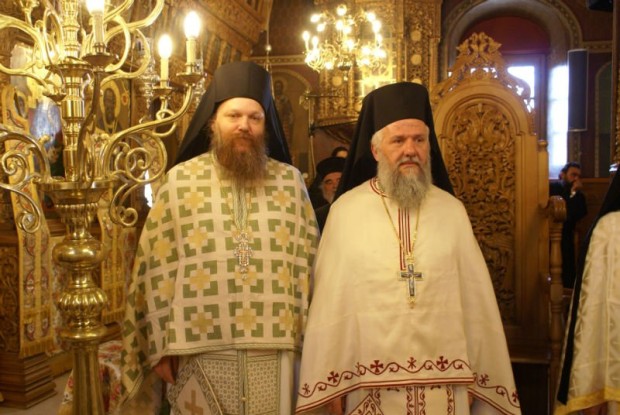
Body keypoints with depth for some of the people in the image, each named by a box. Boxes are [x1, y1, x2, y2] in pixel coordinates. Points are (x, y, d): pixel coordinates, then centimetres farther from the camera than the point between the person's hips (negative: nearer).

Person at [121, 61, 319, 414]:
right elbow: (156, 268, 1)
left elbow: (309, 264, 6)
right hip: (201, 350, -1)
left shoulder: (291, 181, 4)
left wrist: (309, 337, 3)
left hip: (275, 350, 1)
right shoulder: (180, 180, 1)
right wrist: (161, 345, 0)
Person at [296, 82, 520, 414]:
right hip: (369, 384, -1)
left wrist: (476, 378, 2)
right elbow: (329, 301, -4)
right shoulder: (345, 211, -5)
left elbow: (475, 300, 2)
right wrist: (329, 383, -4)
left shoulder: (453, 211, 1)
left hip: (444, 382, 2)